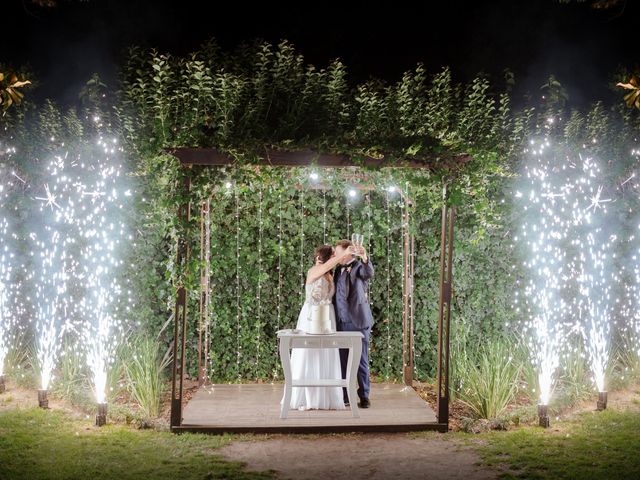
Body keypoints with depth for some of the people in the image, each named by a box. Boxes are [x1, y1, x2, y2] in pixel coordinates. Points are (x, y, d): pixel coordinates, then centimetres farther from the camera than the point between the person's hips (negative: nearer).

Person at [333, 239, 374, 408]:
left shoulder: (359, 267, -5)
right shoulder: (338, 269, 16)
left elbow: (369, 273, -29)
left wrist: (364, 257, -49)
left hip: (358, 322, -6)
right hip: (341, 323, 6)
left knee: (361, 361, 0)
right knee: (343, 361, 10)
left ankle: (364, 397, 7)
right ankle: (345, 396, 18)